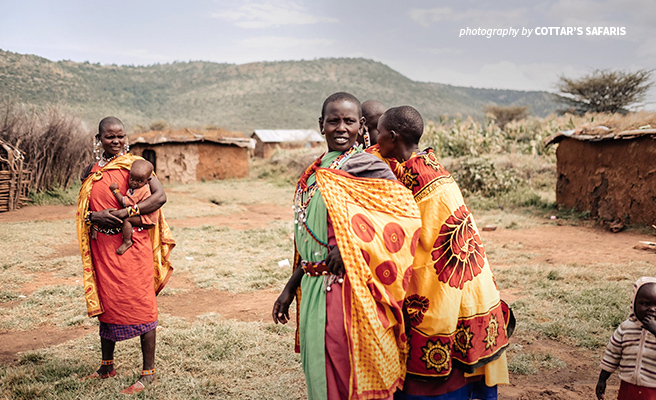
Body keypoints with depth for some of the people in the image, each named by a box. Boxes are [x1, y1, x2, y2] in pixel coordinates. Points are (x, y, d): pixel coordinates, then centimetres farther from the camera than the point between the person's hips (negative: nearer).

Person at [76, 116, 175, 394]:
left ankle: (148, 372, 5)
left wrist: (126, 213, -21)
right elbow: (83, 210, 11)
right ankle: (107, 366, 30)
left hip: (132, 244, -5)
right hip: (102, 246, 5)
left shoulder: (133, 164, -4)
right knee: (105, 303, 14)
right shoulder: (90, 172, 11)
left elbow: (160, 196, -14)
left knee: (140, 305, -3)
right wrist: (94, 217, -11)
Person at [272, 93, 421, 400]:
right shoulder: (314, 173, 12)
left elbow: (407, 213, -17)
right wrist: (290, 288, 18)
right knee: (319, 371, 16)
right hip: (313, 290, 7)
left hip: (347, 290, -7)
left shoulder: (366, 168, -8)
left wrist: (352, 242, -23)